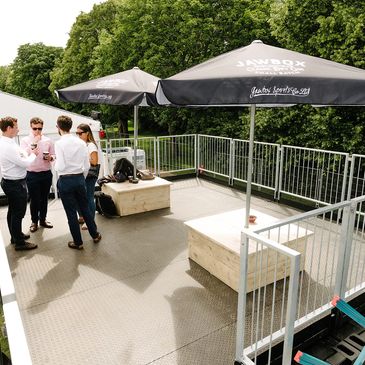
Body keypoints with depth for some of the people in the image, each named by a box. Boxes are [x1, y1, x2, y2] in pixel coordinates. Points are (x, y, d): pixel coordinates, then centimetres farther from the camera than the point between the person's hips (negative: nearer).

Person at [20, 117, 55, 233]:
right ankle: (34, 222, 24)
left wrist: (50, 157, -15)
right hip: (32, 174, -2)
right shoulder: (25, 140, -3)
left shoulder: (48, 140, 3)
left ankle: (43, 220, 31)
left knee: (44, 198, 14)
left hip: (46, 173, 2)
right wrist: (33, 143, -21)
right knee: (34, 199, 6)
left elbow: (54, 155, 7)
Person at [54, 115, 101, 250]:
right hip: (80, 178, 5)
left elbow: (60, 167, -19)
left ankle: (78, 242, 19)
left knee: (71, 212, 7)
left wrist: (55, 164, 3)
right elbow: (87, 165, 3)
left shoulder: (59, 143, -14)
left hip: (65, 180, -4)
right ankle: (95, 235, 31)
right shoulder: (81, 142, 0)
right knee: (85, 208, 20)